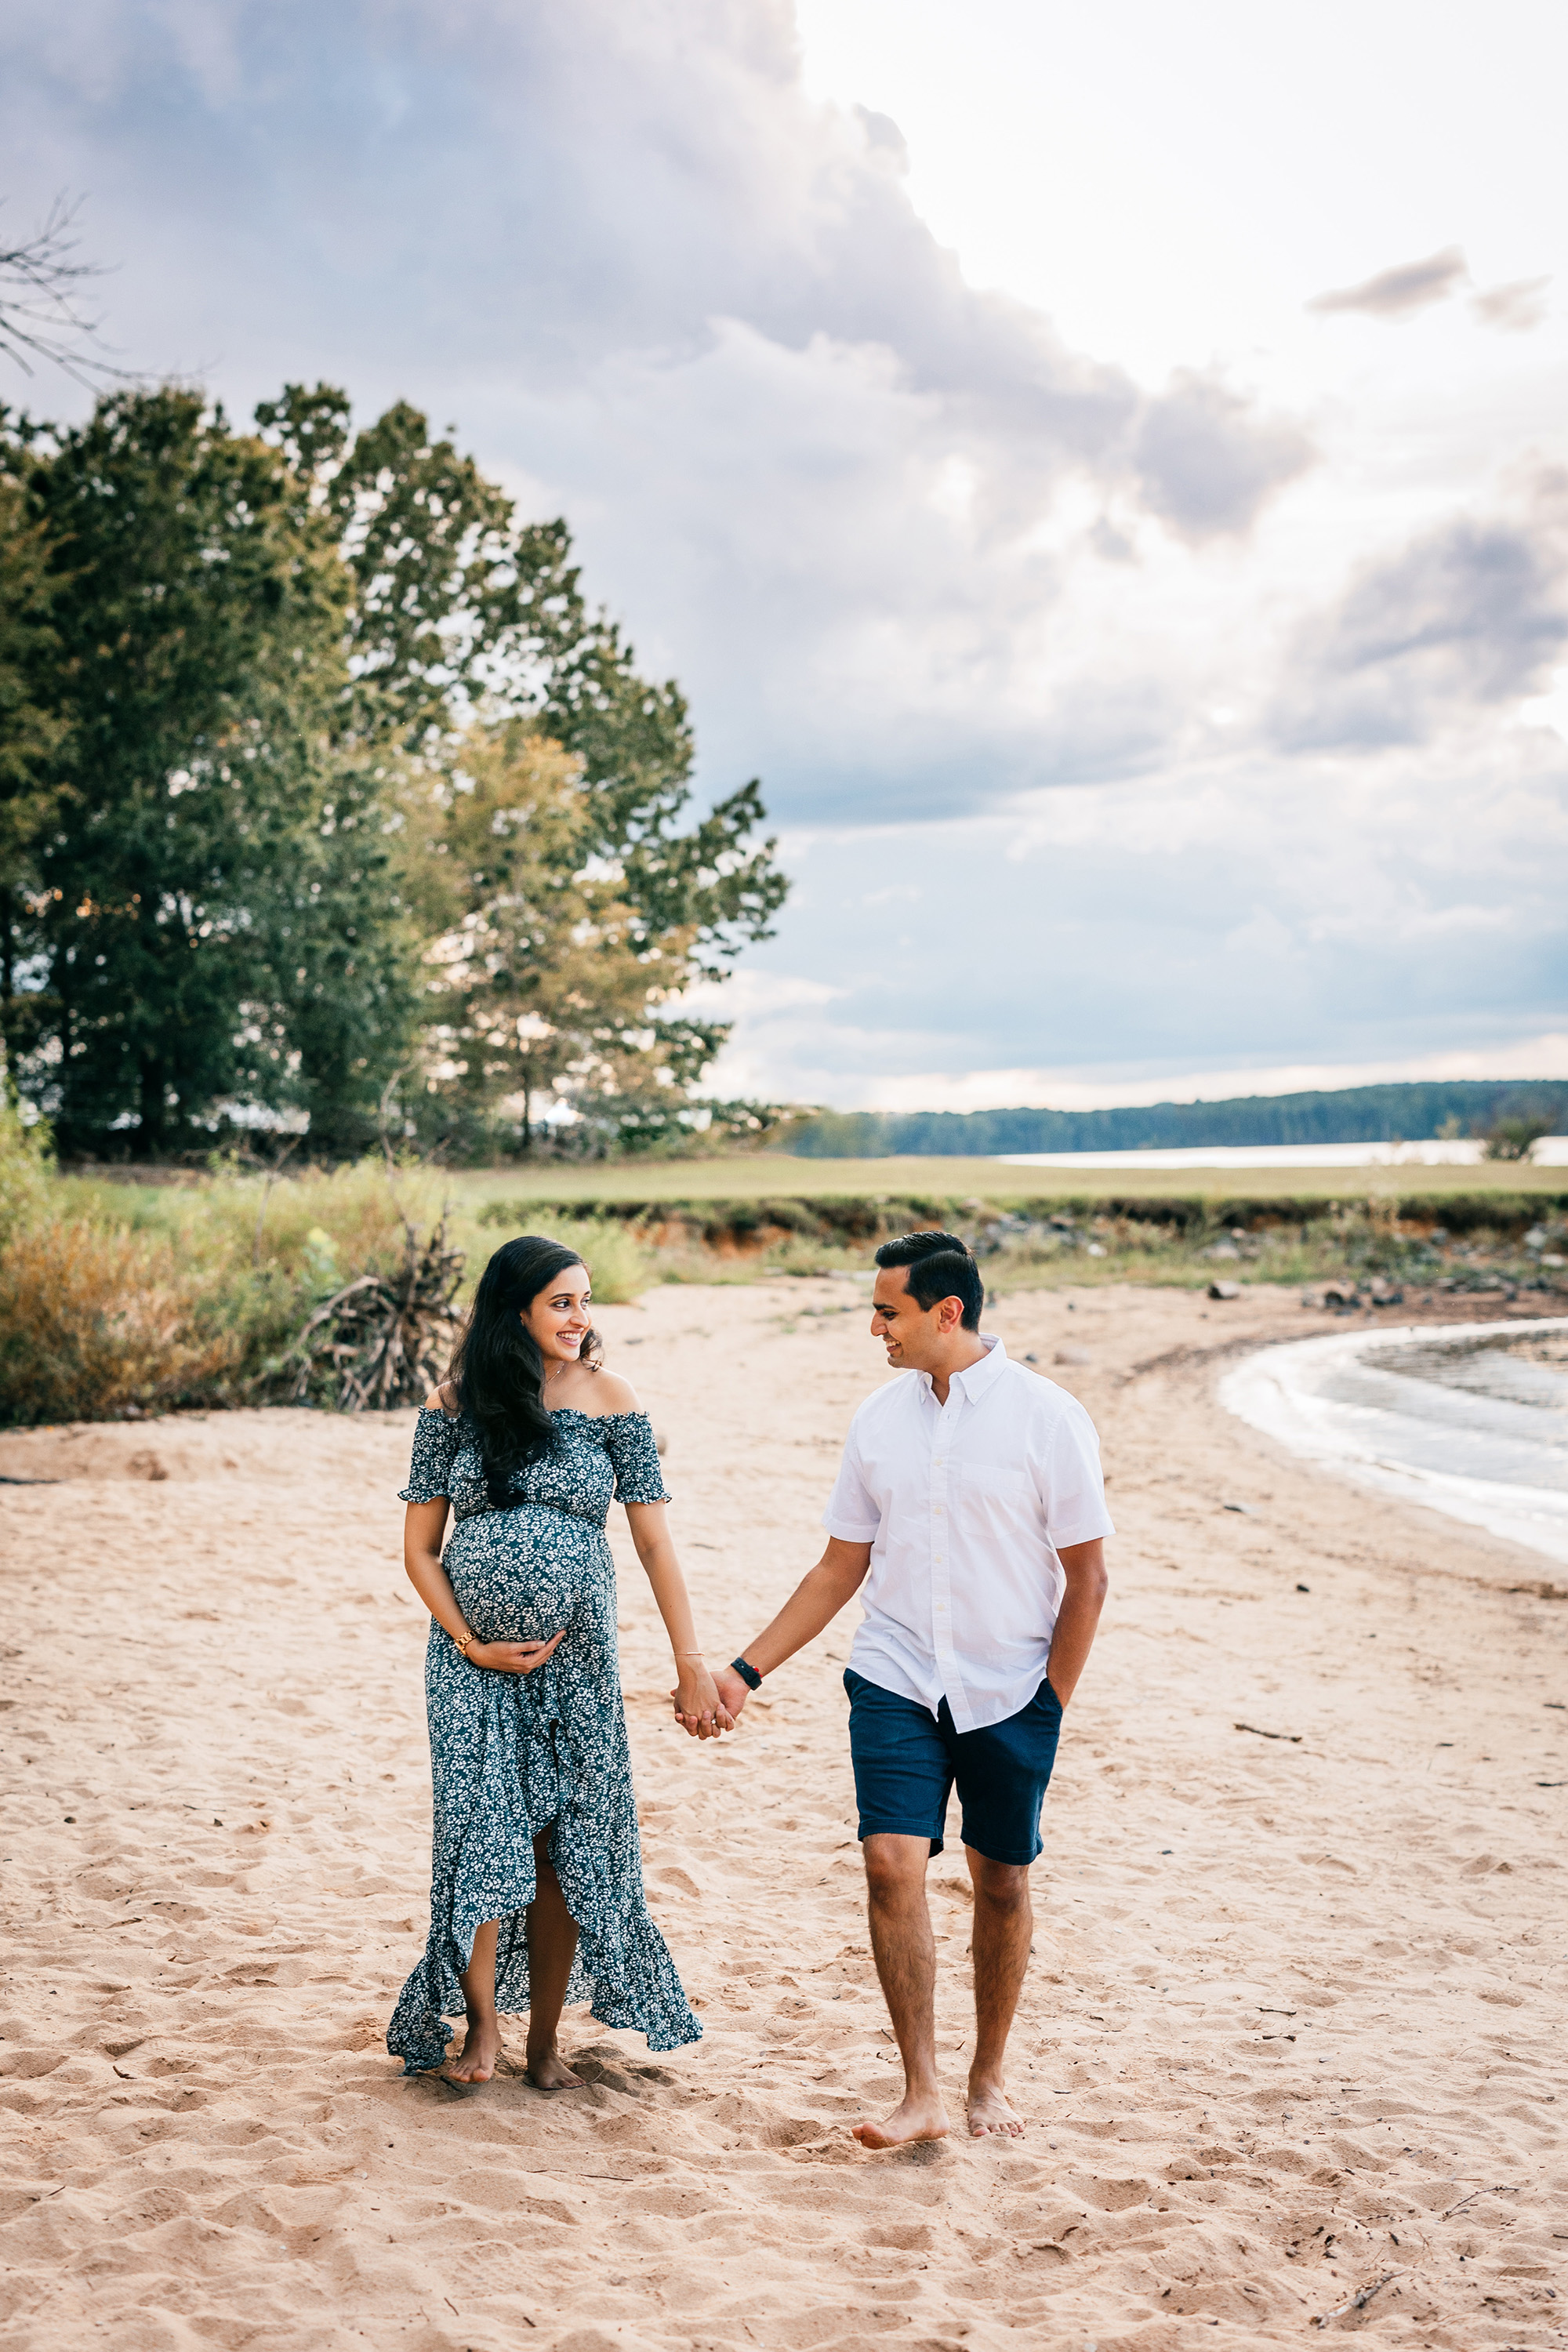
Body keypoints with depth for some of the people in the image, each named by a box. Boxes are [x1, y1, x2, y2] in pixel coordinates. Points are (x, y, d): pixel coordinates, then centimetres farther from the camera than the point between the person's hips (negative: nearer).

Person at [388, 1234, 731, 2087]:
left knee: (564, 1846, 4)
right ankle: (481, 2019, 14)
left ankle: (544, 2037, 20)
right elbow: (419, 1547, 3)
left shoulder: (609, 1399, -2)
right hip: (471, 1660, 0)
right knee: (481, 1834, -7)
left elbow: (654, 1540, -3)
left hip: (576, 1657, 0)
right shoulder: (454, 1404, -2)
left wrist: (690, 1664, -7)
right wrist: (470, 1645, -7)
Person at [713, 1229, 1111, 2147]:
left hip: (1010, 1692, -2)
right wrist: (746, 1670, 7)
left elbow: (1087, 1575, -4)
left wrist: (1052, 1703, -6)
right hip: (896, 1682, 3)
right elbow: (841, 1568, 10)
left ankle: (990, 2077, 27)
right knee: (892, 1865, -11)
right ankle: (923, 2091, -2)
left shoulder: (1046, 1416, -9)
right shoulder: (880, 1418, 4)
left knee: (1002, 1882, 9)